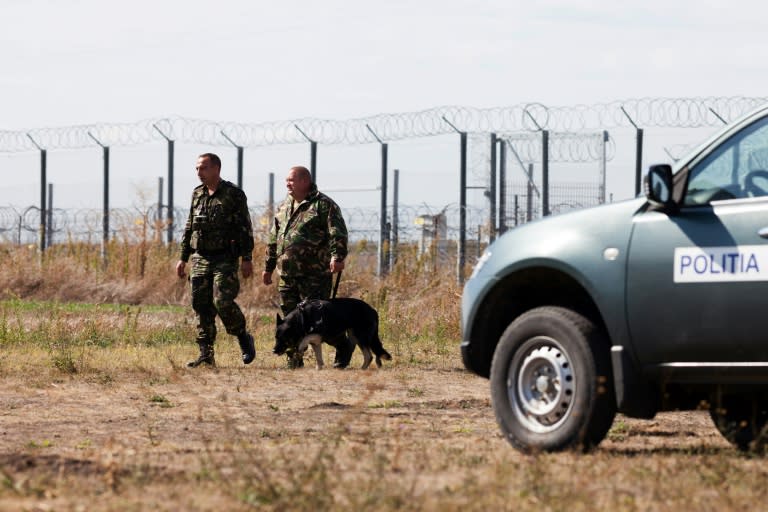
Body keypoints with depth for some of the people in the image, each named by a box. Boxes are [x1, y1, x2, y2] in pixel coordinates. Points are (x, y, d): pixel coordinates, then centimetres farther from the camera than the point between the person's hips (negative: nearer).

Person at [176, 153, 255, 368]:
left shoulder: (233, 194, -4)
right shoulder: (197, 194, 13)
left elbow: (245, 228, -6)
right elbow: (189, 228, 20)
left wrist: (246, 258, -13)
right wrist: (183, 258, 16)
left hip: (225, 259, -6)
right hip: (200, 259, 6)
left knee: (223, 302, -16)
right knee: (202, 307, 2)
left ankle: (244, 339, 7)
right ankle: (206, 355, 5)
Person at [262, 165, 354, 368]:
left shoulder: (323, 204, -4)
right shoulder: (284, 207, 19)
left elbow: (337, 233, -14)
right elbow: (274, 239, 26)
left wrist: (337, 256, -27)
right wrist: (269, 267, 27)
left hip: (315, 274, -7)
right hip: (287, 275, 7)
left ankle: (343, 345, 11)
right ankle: (294, 358, 11)